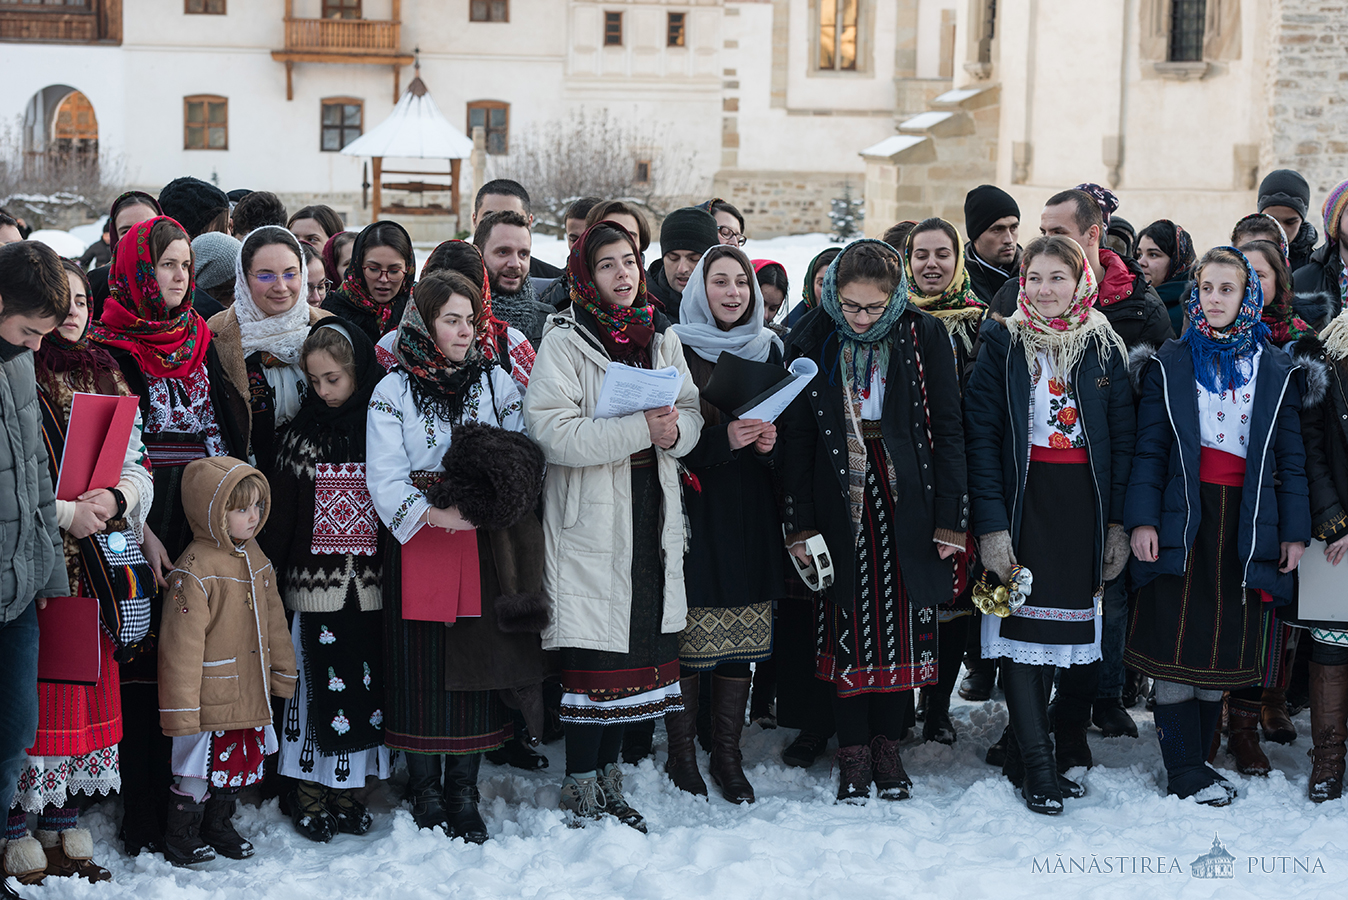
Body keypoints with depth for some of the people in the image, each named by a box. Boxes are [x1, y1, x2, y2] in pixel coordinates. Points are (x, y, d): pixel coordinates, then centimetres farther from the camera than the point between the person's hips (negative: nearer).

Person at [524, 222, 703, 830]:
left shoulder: (661, 335, 10)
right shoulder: (565, 341, -8)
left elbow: (691, 412, 10)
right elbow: (552, 428, -19)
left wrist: (674, 431, -13)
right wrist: (640, 429, -23)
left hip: (651, 510, 6)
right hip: (588, 515, -6)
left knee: (640, 640, 9)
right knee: (593, 651, -5)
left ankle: (609, 779, 22)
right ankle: (581, 789, 6)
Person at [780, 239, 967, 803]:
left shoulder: (923, 336, -3)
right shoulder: (812, 340, -2)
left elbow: (947, 428, 0)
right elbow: (795, 435, 2)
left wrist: (950, 518, -4)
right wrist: (799, 523, -2)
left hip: (906, 499, 0)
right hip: (839, 502, 0)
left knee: (903, 624, 5)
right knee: (846, 626, 2)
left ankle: (888, 746, 17)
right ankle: (853, 752, 12)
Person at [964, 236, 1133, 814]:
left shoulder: (1104, 347, 7)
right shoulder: (1003, 342, 0)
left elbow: (1123, 437, 8)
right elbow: (981, 435, -5)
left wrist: (1118, 522, 1)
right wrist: (991, 523, -14)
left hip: (1083, 503, 3)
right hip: (1022, 500, -2)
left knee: (1060, 625, 6)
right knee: (1022, 621, -7)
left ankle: (1022, 753, 18)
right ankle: (1038, 766, -2)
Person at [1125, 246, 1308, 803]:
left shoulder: (1276, 371, 10)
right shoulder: (1169, 365, 7)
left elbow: (1290, 455, 9)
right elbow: (1149, 448, 3)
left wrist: (1294, 530, 3)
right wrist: (1142, 518, -7)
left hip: (1248, 518, 1)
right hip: (1182, 516, -1)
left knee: (1228, 638, 4)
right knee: (1177, 638, -5)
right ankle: (1184, 772, -1)